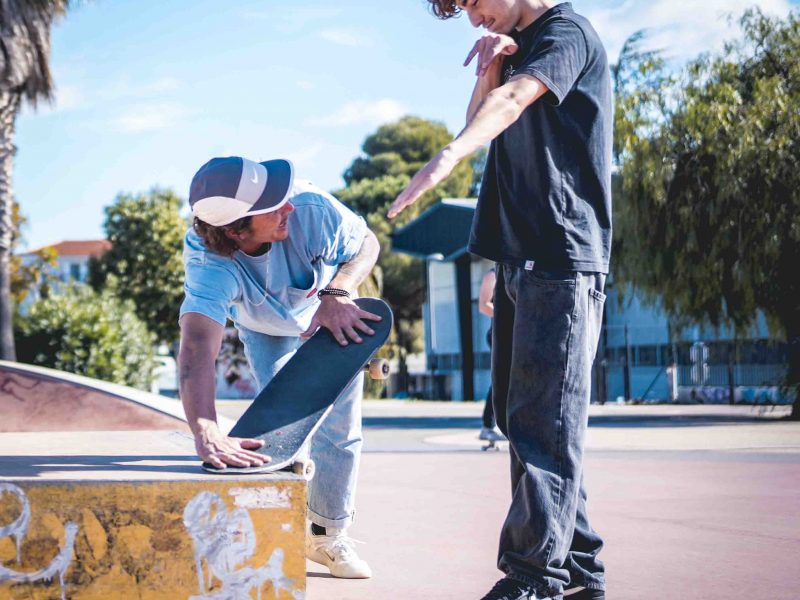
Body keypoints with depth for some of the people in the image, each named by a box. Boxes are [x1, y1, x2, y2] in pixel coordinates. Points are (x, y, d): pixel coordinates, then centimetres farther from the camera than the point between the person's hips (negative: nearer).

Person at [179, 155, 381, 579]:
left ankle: (328, 537, 22)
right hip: (266, 331, -1)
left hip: (333, 312, 1)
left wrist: (337, 294, -42)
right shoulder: (208, 266, -44)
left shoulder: (310, 208, -42)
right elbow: (197, 349, -59)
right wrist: (206, 433, -75)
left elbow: (366, 245, -21)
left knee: (340, 430, 2)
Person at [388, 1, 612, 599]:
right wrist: (491, 65, 2)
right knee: (521, 415, 9)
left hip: (562, 259, -9)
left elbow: (514, 99, -25)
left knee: (543, 420, -13)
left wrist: (447, 157, -41)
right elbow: (482, 118, 20)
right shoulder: (519, 48, 21)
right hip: (521, 259, 10)